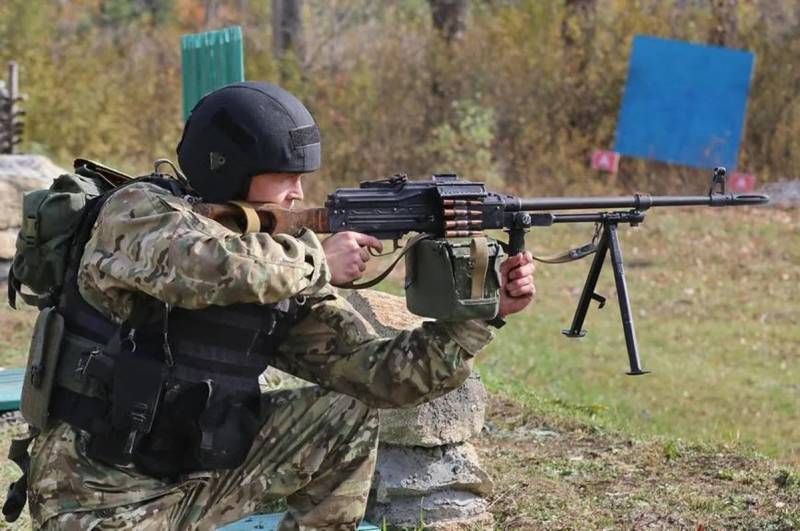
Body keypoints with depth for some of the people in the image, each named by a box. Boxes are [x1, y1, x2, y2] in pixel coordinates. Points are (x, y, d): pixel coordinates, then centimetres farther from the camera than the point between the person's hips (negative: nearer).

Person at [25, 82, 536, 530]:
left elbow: (379, 371, 0)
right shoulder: (137, 211, -15)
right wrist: (319, 261, -23)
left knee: (348, 413, -1)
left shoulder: (286, 272, 2)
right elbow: (206, 266, -38)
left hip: (205, 474, 7)